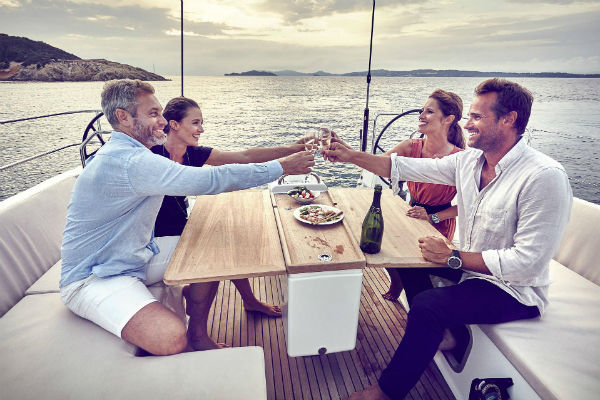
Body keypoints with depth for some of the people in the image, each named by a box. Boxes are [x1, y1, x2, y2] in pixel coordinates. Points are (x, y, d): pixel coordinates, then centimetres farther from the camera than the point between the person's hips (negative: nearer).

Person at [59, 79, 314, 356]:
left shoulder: (126, 153, 8)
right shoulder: (126, 161, -27)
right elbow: (208, 180, -32)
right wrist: (282, 167, -24)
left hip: (135, 257, 10)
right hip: (93, 280, -10)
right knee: (172, 338, -33)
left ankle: (199, 333, 11)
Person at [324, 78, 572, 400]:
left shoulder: (545, 177, -26)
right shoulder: (469, 160, -3)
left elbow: (527, 262, -29)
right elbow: (405, 167, -1)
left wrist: (453, 256, -24)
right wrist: (352, 156, -5)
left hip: (515, 291, -8)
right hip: (470, 266, 8)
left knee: (427, 306, -26)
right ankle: (446, 333, 22)